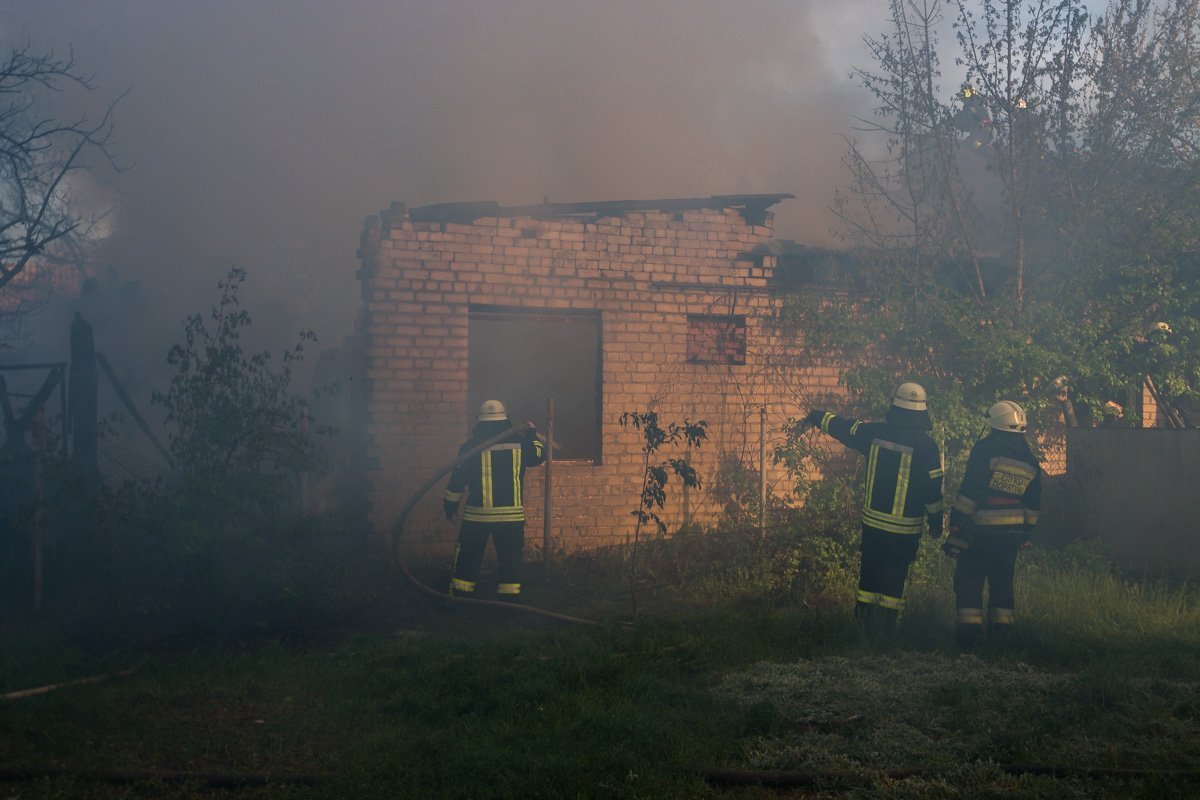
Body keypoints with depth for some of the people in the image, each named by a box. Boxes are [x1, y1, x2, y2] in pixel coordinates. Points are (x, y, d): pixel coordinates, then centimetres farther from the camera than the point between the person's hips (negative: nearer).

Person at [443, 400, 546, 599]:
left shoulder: (470, 446, -4)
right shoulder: (519, 443, -1)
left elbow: (457, 479, -1)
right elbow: (538, 456, 18)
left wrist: (450, 505, 11)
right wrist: (532, 434, 32)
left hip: (477, 514, -1)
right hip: (511, 514, 1)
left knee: (468, 557, 10)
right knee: (510, 557, 7)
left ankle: (460, 594, 13)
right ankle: (509, 596, 6)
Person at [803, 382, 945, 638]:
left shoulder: (874, 432, -6)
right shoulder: (926, 446, -14)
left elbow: (842, 427, 10)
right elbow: (932, 489, -9)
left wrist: (818, 417, 28)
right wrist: (936, 520, 4)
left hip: (873, 521, 3)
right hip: (905, 528, -2)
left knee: (870, 570, 16)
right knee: (894, 575, 9)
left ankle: (864, 618, 22)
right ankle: (884, 623, 12)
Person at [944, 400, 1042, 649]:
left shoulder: (985, 449, -10)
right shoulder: (1030, 461, 10)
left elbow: (969, 492, -15)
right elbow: (1033, 504, 15)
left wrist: (956, 526, -13)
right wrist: (1025, 534, 25)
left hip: (982, 530, -5)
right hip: (1011, 533, 6)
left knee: (969, 580, 2)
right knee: (1002, 581, 17)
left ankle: (970, 628, -3)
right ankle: (1000, 628, 19)